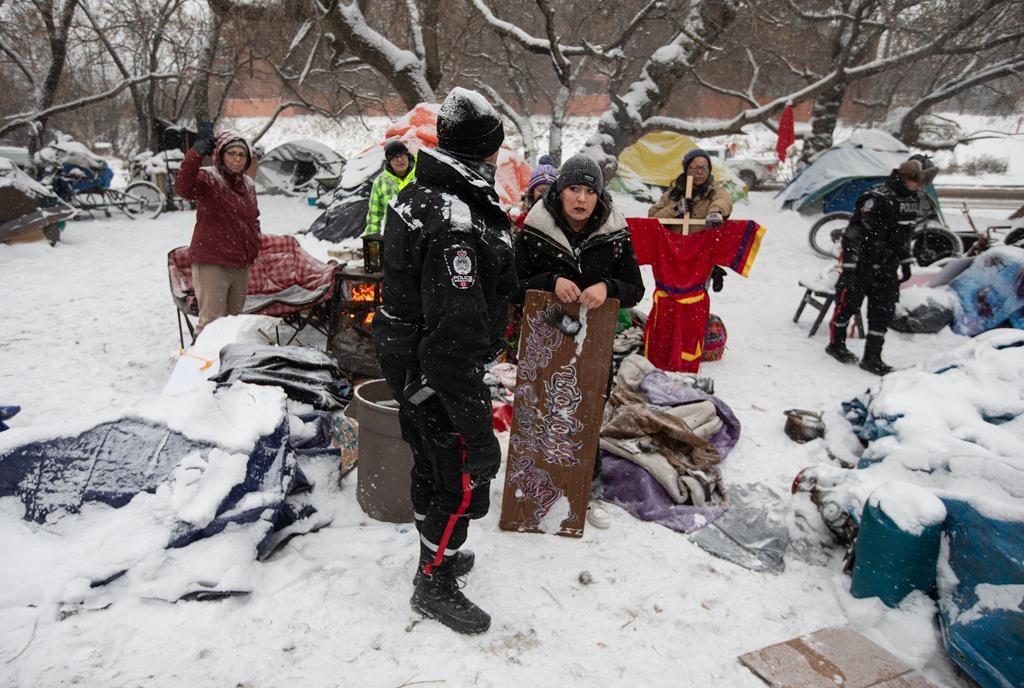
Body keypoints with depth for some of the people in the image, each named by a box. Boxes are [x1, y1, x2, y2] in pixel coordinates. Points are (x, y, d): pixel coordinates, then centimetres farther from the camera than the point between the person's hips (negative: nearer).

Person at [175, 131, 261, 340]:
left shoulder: (248, 185, 13)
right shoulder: (207, 178, -9)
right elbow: (183, 188, -32)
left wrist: (254, 245, 11)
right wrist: (194, 157, -40)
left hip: (241, 264, 7)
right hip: (212, 262, -7)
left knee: (234, 318, 18)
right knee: (212, 320, -6)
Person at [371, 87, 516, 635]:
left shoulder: (417, 196, 3)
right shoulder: (457, 225, -29)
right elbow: (454, 339, -31)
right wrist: (478, 430, -27)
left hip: (406, 360, 10)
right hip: (441, 377, -10)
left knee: (432, 466, 24)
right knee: (464, 483, 7)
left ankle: (438, 555, 45)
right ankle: (435, 586, 26)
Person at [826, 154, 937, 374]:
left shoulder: (913, 199, 8)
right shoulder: (877, 198, -20)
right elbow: (855, 233, -22)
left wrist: (906, 262, 21)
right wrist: (849, 267, -24)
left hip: (887, 266, 8)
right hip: (862, 263, -8)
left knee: (884, 311, 5)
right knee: (848, 303, 6)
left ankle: (872, 357, 12)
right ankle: (836, 344, 26)